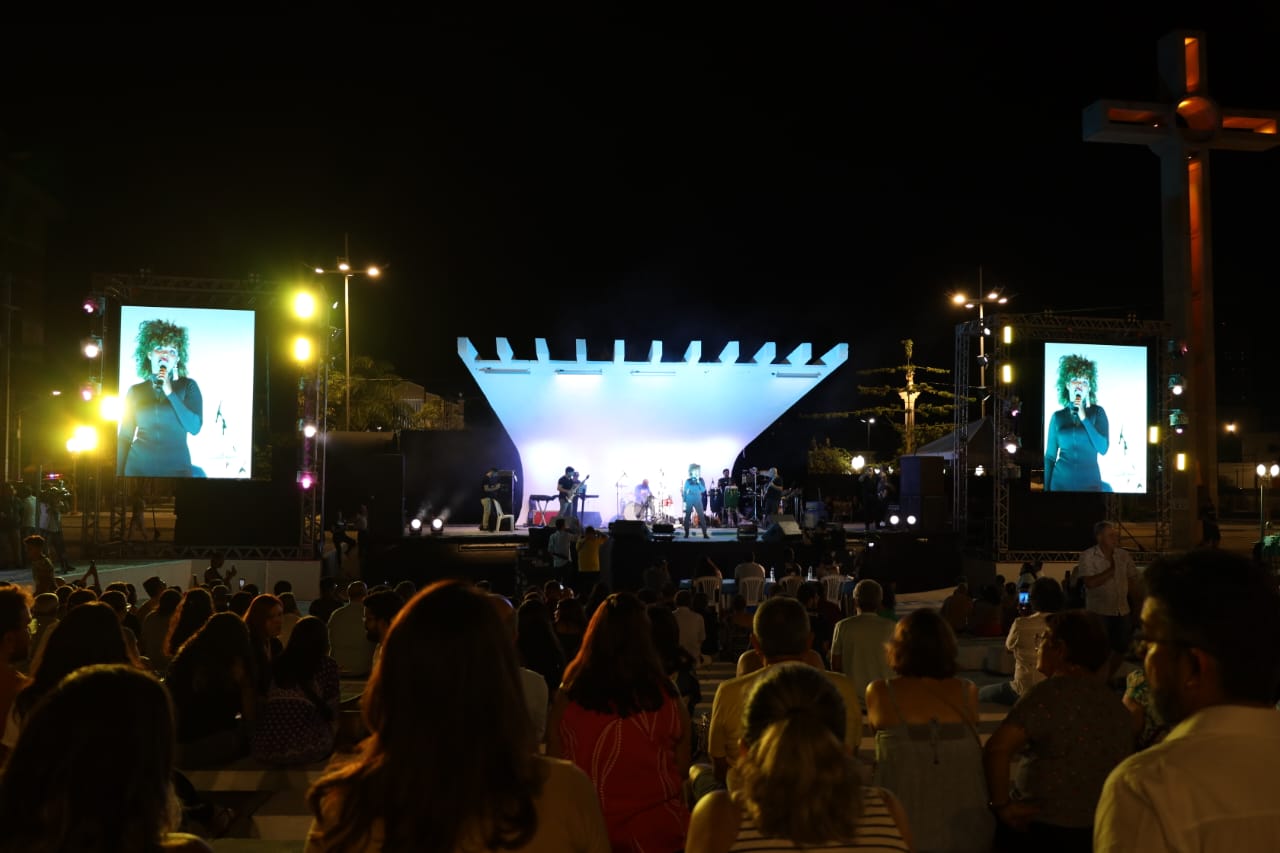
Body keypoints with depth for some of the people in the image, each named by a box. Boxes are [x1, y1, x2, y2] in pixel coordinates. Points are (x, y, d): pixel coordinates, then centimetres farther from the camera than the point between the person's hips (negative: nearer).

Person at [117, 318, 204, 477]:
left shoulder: (188, 386, 1)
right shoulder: (136, 391, 6)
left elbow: (194, 427, -12)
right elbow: (125, 436, 6)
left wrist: (170, 393, -14)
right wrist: (119, 473, 0)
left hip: (177, 467, -1)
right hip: (139, 468, 1)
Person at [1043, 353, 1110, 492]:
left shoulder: (1097, 412, 0)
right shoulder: (1057, 416, 3)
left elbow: (1103, 449, -11)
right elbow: (1050, 456, 4)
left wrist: (1084, 418, -14)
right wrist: (1046, 487, 0)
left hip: (1090, 482, -1)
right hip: (1061, 482, 1)